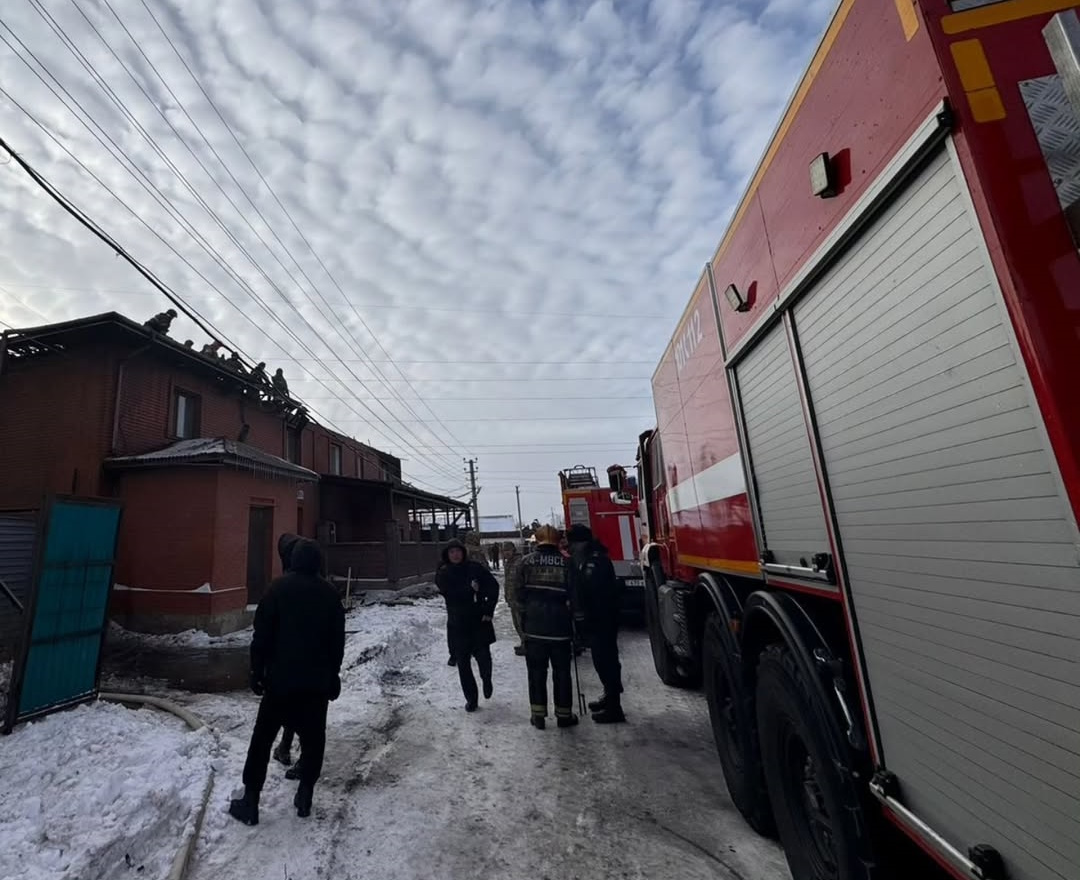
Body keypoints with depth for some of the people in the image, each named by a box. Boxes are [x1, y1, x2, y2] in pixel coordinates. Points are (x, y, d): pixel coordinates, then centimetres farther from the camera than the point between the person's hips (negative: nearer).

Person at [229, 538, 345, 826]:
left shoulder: (279, 587, -7)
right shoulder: (330, 593, 1)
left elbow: (262, 634, -8)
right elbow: (337, 641, 5)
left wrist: (257, 670, 2)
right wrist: (333, 675, 15)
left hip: (281, 678, -2)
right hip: (317, 680, 2)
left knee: (263, 737, 12)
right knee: (313, 738, 14)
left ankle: (250, 801, 16)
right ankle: (305, 796, 17)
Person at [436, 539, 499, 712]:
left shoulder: (475, 568, -2)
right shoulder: (442, 574, 0)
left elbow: (494, 586, -2)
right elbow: (449, 593, -15)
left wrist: (489, 610, -8)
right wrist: (470, 589, -19)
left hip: (480, 622, -1)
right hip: (457, 625, 1)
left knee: (483, 656, -5)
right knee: (463, 664, 6)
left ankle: (487, 680, 28)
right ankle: (471, 699, 23)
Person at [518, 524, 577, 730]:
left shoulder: (527, 561, -4)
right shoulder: (566, 562, -4)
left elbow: (520, 592, 0)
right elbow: (573, 595, 1)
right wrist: (572, 618, 15)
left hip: (533, 626, 0)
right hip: (560, 626, 0)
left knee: (536, 671, 12)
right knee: (562, 672, 12)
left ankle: (538, 714, 17)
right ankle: (564, 714, 20)